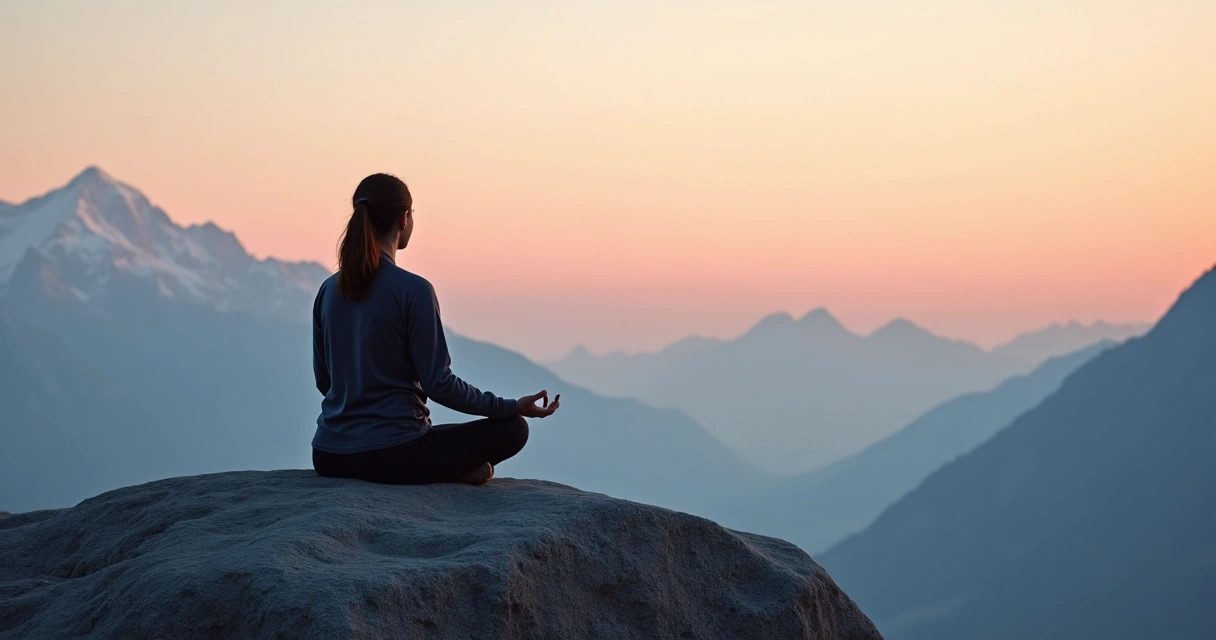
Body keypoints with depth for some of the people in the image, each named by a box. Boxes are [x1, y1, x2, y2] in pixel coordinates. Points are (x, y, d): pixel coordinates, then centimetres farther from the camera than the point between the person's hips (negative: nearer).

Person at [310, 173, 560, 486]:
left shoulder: (329, 290, 5)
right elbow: (439, 383, -13)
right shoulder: (413, 290, -13)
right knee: (513, 427, 10)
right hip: (392, 456, -6)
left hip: (329, 458, 6)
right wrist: (513, 406, -5)